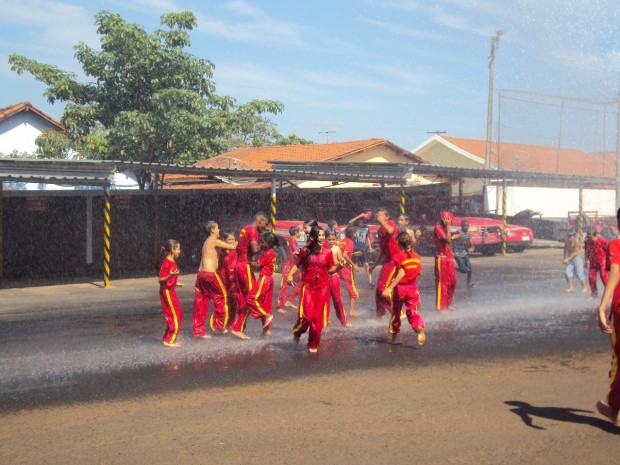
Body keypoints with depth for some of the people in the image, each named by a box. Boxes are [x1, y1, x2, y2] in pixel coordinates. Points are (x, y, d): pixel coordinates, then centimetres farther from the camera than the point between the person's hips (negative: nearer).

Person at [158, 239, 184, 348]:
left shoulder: (172, 261, 10)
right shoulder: (166, 263, -18)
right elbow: (161, 280, -20)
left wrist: (176, 283, 29)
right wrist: (171, 275, -35)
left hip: (171, 291, 10)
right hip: (167, 292, -10)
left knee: (178, 314, 13)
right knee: (175, 316, -6)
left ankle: (168, 339, 20)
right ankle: (169, 340, 0)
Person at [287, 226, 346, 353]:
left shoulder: (328, 252, -2)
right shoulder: (305, 251, -7)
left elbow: (330, 269, 7)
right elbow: (297, 265, 6)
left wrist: (340, 266, -10)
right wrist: (290, 275, -9)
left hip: (322, 287, 2)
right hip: (308, 287, -2)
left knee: (318, 318, 5)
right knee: (307, 315, -14)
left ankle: (313, 345, 22)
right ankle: (297, 332, 19)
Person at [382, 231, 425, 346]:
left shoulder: (398, 256, -15)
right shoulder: (416, 256, 1)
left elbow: (402, 272, -26)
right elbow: (418, 272, 5)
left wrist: (390, 288, -30)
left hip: (400, 288, -3)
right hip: (413, 287, 3)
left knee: (396, 312, 15)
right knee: (412, 312, 3)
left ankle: (394, 335, 27)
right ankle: (420, 328, -25)